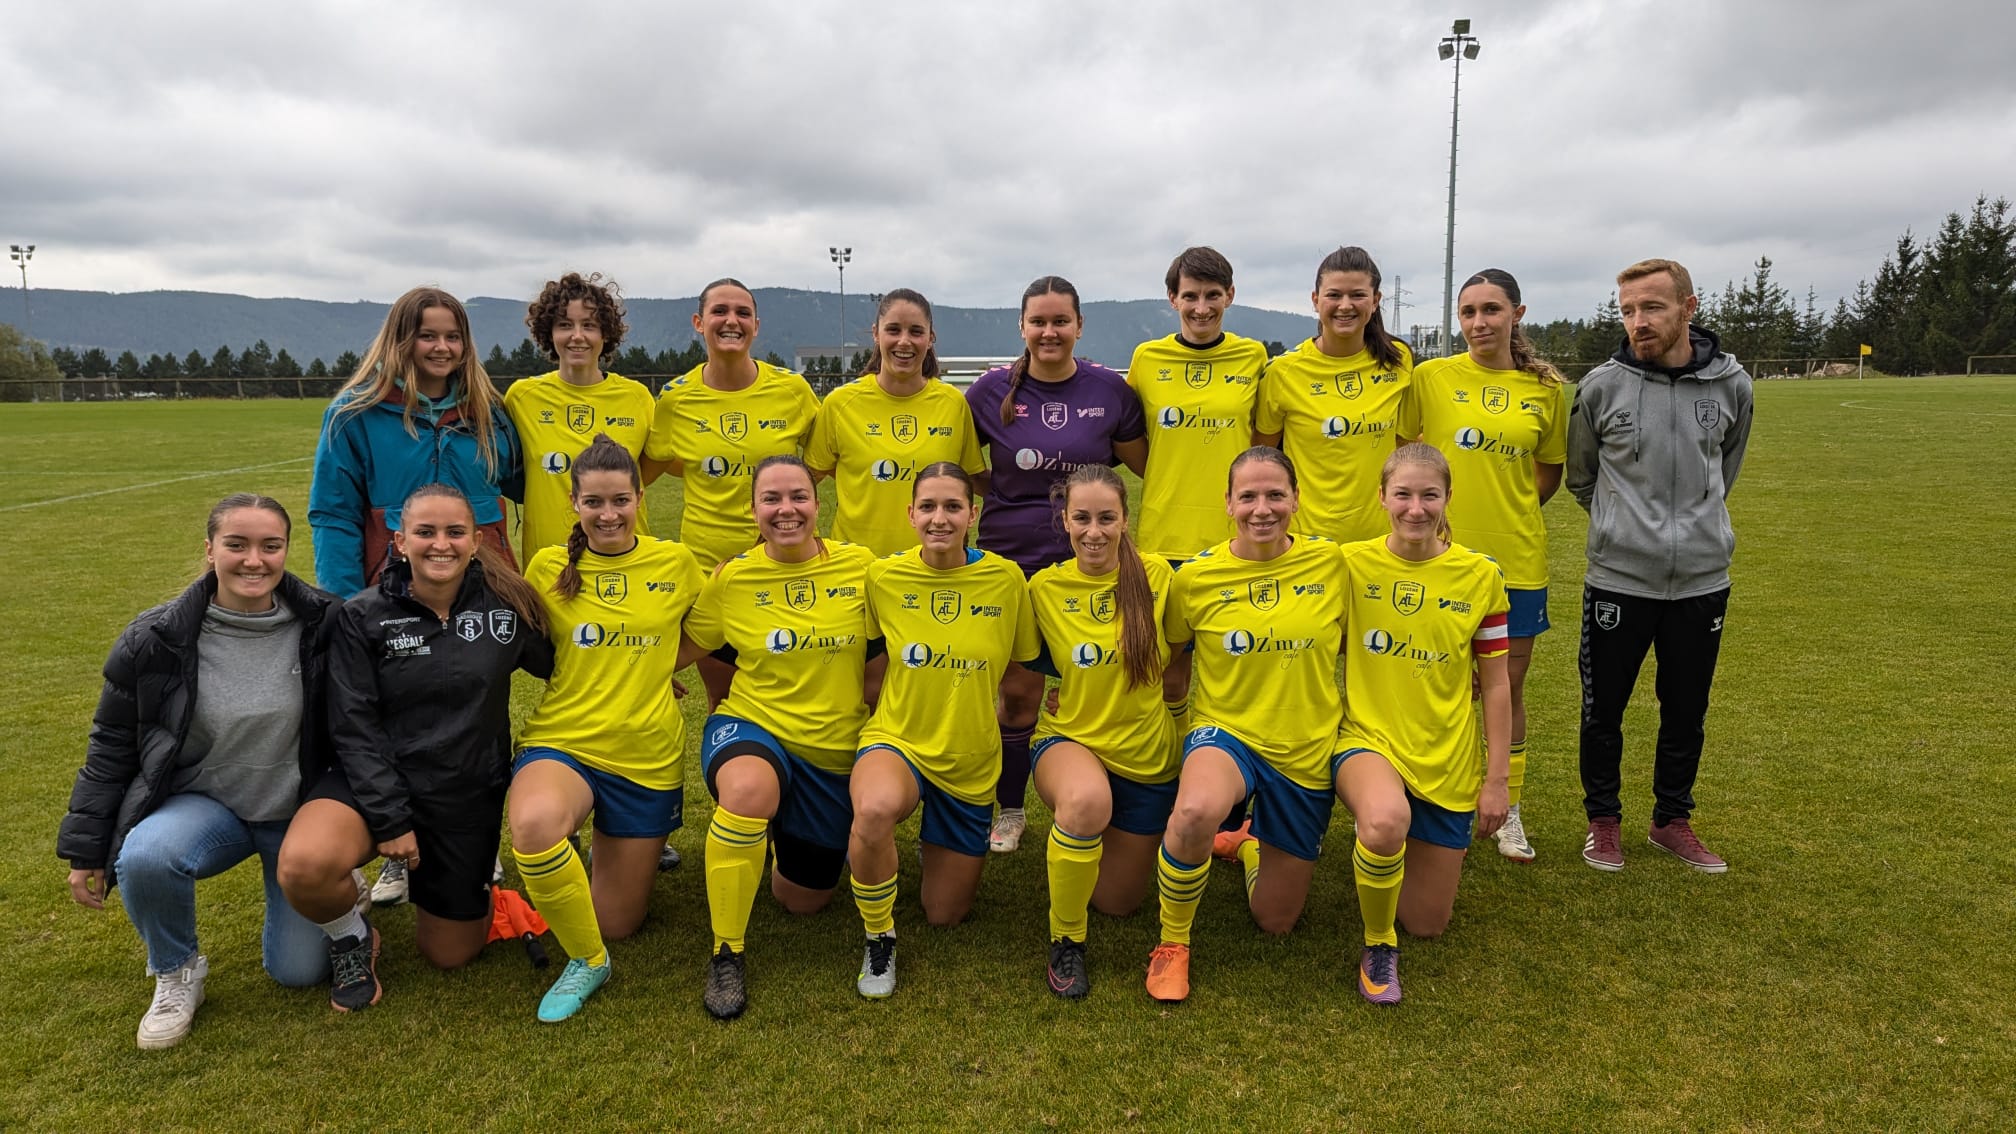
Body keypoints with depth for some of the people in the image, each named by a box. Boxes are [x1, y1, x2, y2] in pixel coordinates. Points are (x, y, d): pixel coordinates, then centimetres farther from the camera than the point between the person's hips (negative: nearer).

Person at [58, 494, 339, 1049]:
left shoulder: (324, 626, -13)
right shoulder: (156, 639, -12)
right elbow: (112, 745, 0)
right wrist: (86, 850, 3)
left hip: (299, 811, 0)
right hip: (203, 801, 1)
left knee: (298, 971, -2)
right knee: (144, 858, -34)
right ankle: (176, 973, -3)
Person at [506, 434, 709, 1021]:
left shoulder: (676, 563, 0)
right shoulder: (548, 567, -1)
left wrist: (650, 669, -4)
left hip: (649, 755, 1)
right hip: (561, 741, -1)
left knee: (618, 924, 8)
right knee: (534, 824, -38)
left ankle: (630, 845, 42)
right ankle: (586, 961, -12)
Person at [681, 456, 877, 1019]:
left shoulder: (859, 565, -8)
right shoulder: (733, 578, -7)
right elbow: (687, 643, 8)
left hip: (834, 750, 2)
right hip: (753, 727, -2)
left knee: (804, 899, 12)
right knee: (749, 788, -40)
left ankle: (782, 826, 48)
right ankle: (726, 952, -18)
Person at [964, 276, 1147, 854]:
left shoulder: (1110, 390, -2)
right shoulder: (993, 390, -1)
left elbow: (1148, 465, 8)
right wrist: (999, 488, -1)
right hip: (1010, 560, 0)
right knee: (1017, 692, 5)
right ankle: (1009, 812, 23)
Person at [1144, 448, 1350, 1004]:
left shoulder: (1331, 561, -7)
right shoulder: (1195, 577, -10)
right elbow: (1167, 655, 7)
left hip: (1308, 751, 2)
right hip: (1225, 731, -2)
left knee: (1275, 921, 11)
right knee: (1196, 812, -40)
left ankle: (1248, 843, 47)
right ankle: (1172, 944, -10)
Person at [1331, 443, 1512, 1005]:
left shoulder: (1480, 576, -4)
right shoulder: (1351, 564, -6)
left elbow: (1495, 685, 2)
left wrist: (1497, 780, 1)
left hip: (1448, 762, 2)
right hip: (1368, 738, -2)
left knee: (1428, 923, 8)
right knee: (1387, 820, -39)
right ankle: (1377, 944, -9)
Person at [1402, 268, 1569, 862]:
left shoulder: (1546, 389, 3)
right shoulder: (1431, 377, -2)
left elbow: (1549, 470, 13)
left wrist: (1508, 509, 1)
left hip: (1517, 557, 2)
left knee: (1508, 684, 10)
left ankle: (1507, 808, 26)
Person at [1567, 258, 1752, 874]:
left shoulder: (1731, 385, -2)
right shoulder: (1601, 386, -6)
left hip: (1703, 579, 2)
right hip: (1618, 578, -1)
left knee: (1686, 713, 14)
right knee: (1604, 710, 8)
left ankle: (1673, 818, 33)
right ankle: (1603, 818, 28)